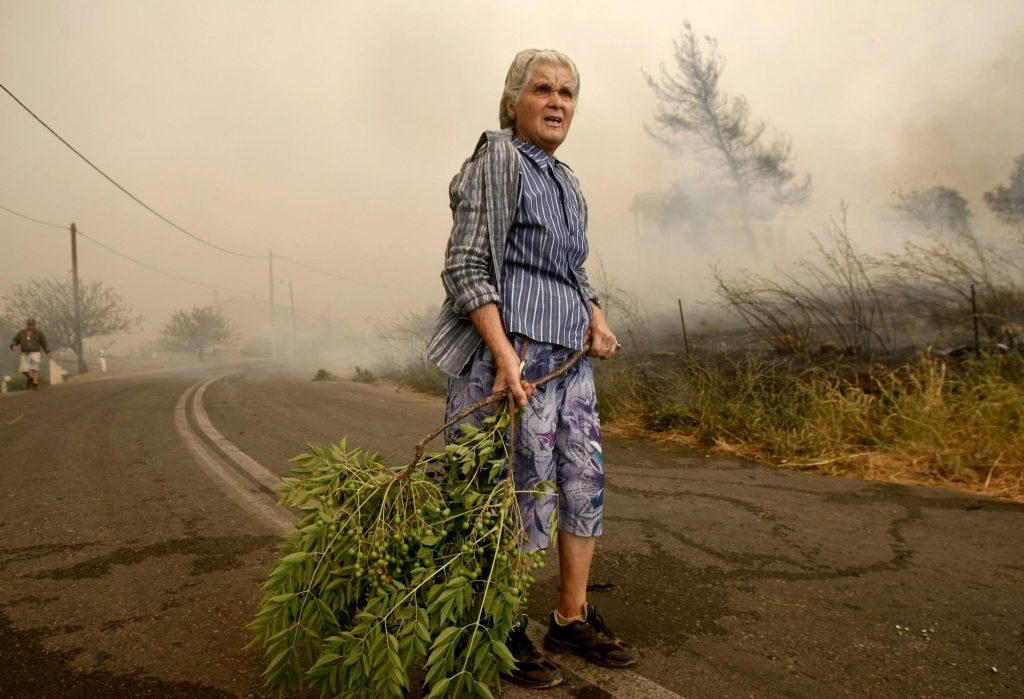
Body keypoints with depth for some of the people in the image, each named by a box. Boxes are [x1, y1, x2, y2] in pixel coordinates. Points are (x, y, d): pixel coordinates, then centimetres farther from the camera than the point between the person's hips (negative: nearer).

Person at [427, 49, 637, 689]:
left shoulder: (566, 180, 19)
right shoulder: (498, 161, -5)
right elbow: (466, 267, -14)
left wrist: (598, 318, 8)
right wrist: (504, 354, -23)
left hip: (569, 355, 9)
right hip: (515, 349, -9)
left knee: (585, 481, 10)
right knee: (522, 492, -5)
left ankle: (573, 618, 24)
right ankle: (506, 631, 14)